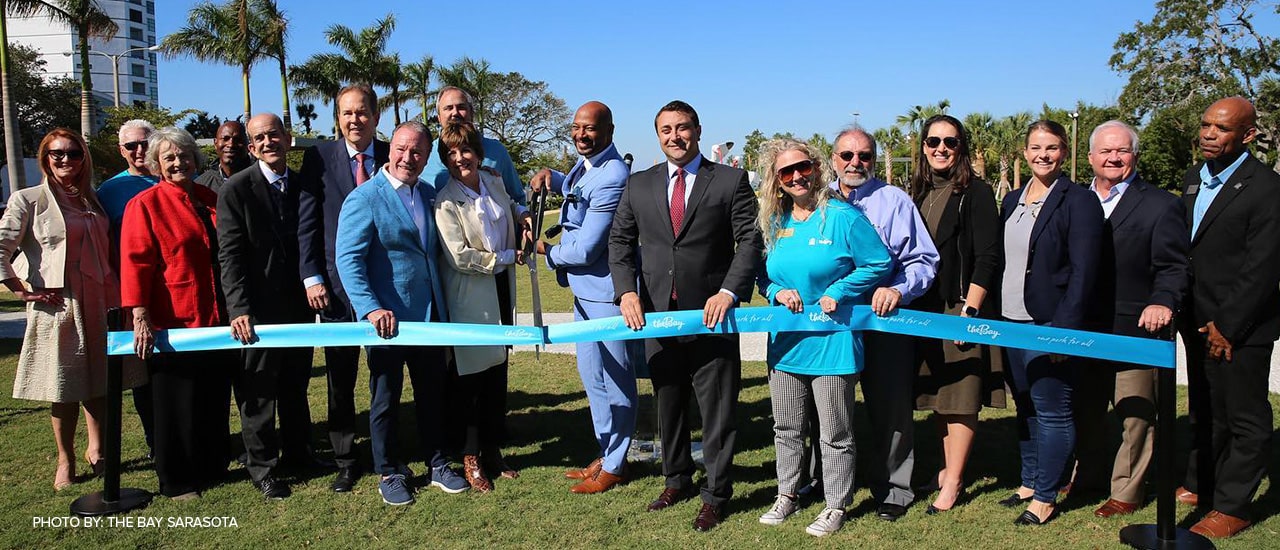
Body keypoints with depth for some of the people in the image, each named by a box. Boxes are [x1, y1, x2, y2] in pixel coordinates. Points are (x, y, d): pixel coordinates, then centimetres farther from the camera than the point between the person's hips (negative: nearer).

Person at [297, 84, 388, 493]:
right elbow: (307, 223, 1)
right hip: (337, 284, 0)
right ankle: (345, 462, 22)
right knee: (340, 381, 9)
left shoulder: (392, 156, 4)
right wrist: (312, 277, -7)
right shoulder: (319, 157, 2)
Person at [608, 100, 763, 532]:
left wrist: (729, 291, -18)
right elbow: (620, 241, 10)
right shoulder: (639, 185, 9)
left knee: (717, 410, 4)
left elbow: (750, 241, -5)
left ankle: (716, 495, 20)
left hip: (712, 313, -3)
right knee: (668, 403, 17)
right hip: (657, 314, 4)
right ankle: (677, 481, 35)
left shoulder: (730, 181, -1)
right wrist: (626, 290, -6)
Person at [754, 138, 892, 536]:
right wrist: (776, 293, -8)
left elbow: (880, 264, -9)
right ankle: (787, 493, 34)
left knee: (835, 435, 6)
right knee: (786, 428, 17)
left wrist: (837, 295, -15)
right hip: (785, 341, 5)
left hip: (832, 342, -5)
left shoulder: (843, 216, -10)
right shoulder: (774, 223, 5)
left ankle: (836, 505, 23)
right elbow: (763, 273, 13)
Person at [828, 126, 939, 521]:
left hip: (883, 320, -3)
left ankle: (892, 489, 20)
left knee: (889, 407, 5)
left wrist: (898, 289, -22)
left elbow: (924, 260, -5)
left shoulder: (894, 200, 0)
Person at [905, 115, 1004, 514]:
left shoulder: (976, 192, -6)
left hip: (961, 307, -6)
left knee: (961, 396, -2)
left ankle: (954, 481, 7)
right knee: (936, 393, 12)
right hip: (924, 308, 6)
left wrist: (970, 309, -17)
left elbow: (987, 258, -11)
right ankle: (949, 467, 26)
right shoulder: (919, 193, 13)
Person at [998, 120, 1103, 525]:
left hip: (1050, 325, -7)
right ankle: (1029, 483, 29)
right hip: (1011, 323, 7)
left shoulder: (1079, 201, -8)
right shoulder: (1013, 201, 13)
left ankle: (1045, 498, 11)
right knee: (1025, 408, 16)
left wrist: (1063, 329, -19)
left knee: (1052, 412, 1)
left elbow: (1083, 271, -13)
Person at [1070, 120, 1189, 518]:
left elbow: (1172, 266, -7)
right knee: (1084, 407, 16)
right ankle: (1089, 475, 33)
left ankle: (1127, 491, 18)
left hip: (1134, 330, -4)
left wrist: (1162, 302, -25)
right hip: (1083, 327, 5)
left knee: (1135, 413, 4)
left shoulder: (1160, 205, -1)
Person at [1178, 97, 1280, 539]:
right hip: (1198, 321, 8)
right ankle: (1200, 485, 34)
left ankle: (1231, 507, 16)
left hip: (1240, 328, -7)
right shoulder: (1193, 178, 9)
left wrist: (1228, 326, -17)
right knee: (1205, 412, 20)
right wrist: (1185, 312, 9)